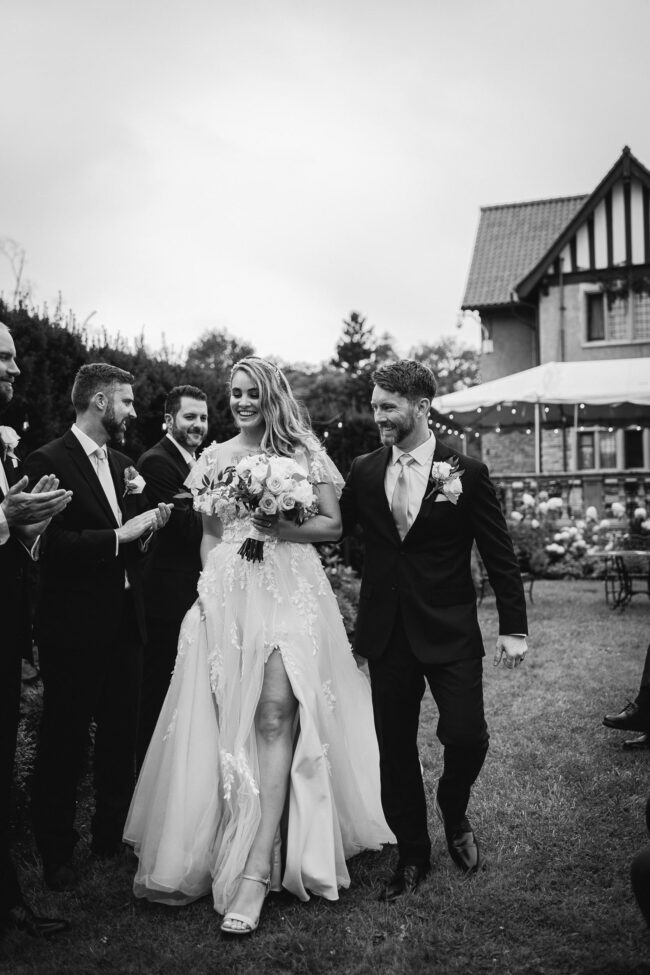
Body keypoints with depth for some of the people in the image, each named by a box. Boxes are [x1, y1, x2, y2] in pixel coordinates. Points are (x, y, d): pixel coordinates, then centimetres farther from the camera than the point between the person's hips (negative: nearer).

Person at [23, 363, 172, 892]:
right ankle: (56, 852, 23)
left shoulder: (122, 463, 12)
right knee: (65, 741, 7)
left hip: (124, 621, 7)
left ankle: (113, 835, 32)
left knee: (121, 735, 15)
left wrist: (148, 523, -3)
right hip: (75, 625, -7)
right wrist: (120, 535, -19)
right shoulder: (49, 461, -11)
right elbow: (53, 544, -19)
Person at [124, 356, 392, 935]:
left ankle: (256, 868, -11)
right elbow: (209, 534, 16)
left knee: (276, 713, -13)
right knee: (227, 720, 2)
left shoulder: (303, 452, 6)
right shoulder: (216, 456, 14)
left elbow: (334, 526, 5)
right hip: (228, 593, 3)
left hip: (289, 589, -3)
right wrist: (207, 590, 4)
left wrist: (285, 529, -12)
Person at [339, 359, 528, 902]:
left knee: (466, 736, -8)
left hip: (450, 633, -3)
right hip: (386, 633, 3)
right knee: (395, 749, 9)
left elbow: (500, 555, -3)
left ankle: (454, 812, 27)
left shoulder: (466, 472, -5)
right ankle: (412, 856, 29)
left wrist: (514, 628, -4)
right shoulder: (364, 471, 4)